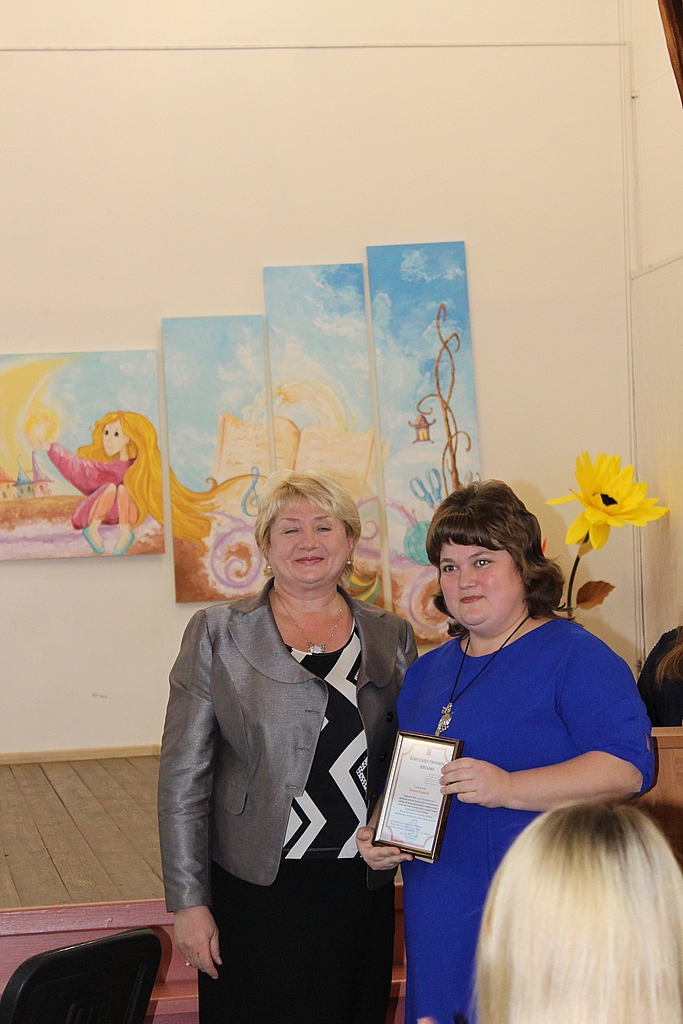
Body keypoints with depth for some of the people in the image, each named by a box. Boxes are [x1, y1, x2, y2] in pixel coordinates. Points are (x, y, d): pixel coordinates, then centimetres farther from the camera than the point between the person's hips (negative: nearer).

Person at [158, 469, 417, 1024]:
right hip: (256, 892, -2)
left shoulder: (392, 636, 7)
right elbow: (183, 776, -2)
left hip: (362, 889, 3)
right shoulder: (217, 635, 0)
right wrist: (188, 901, -7)